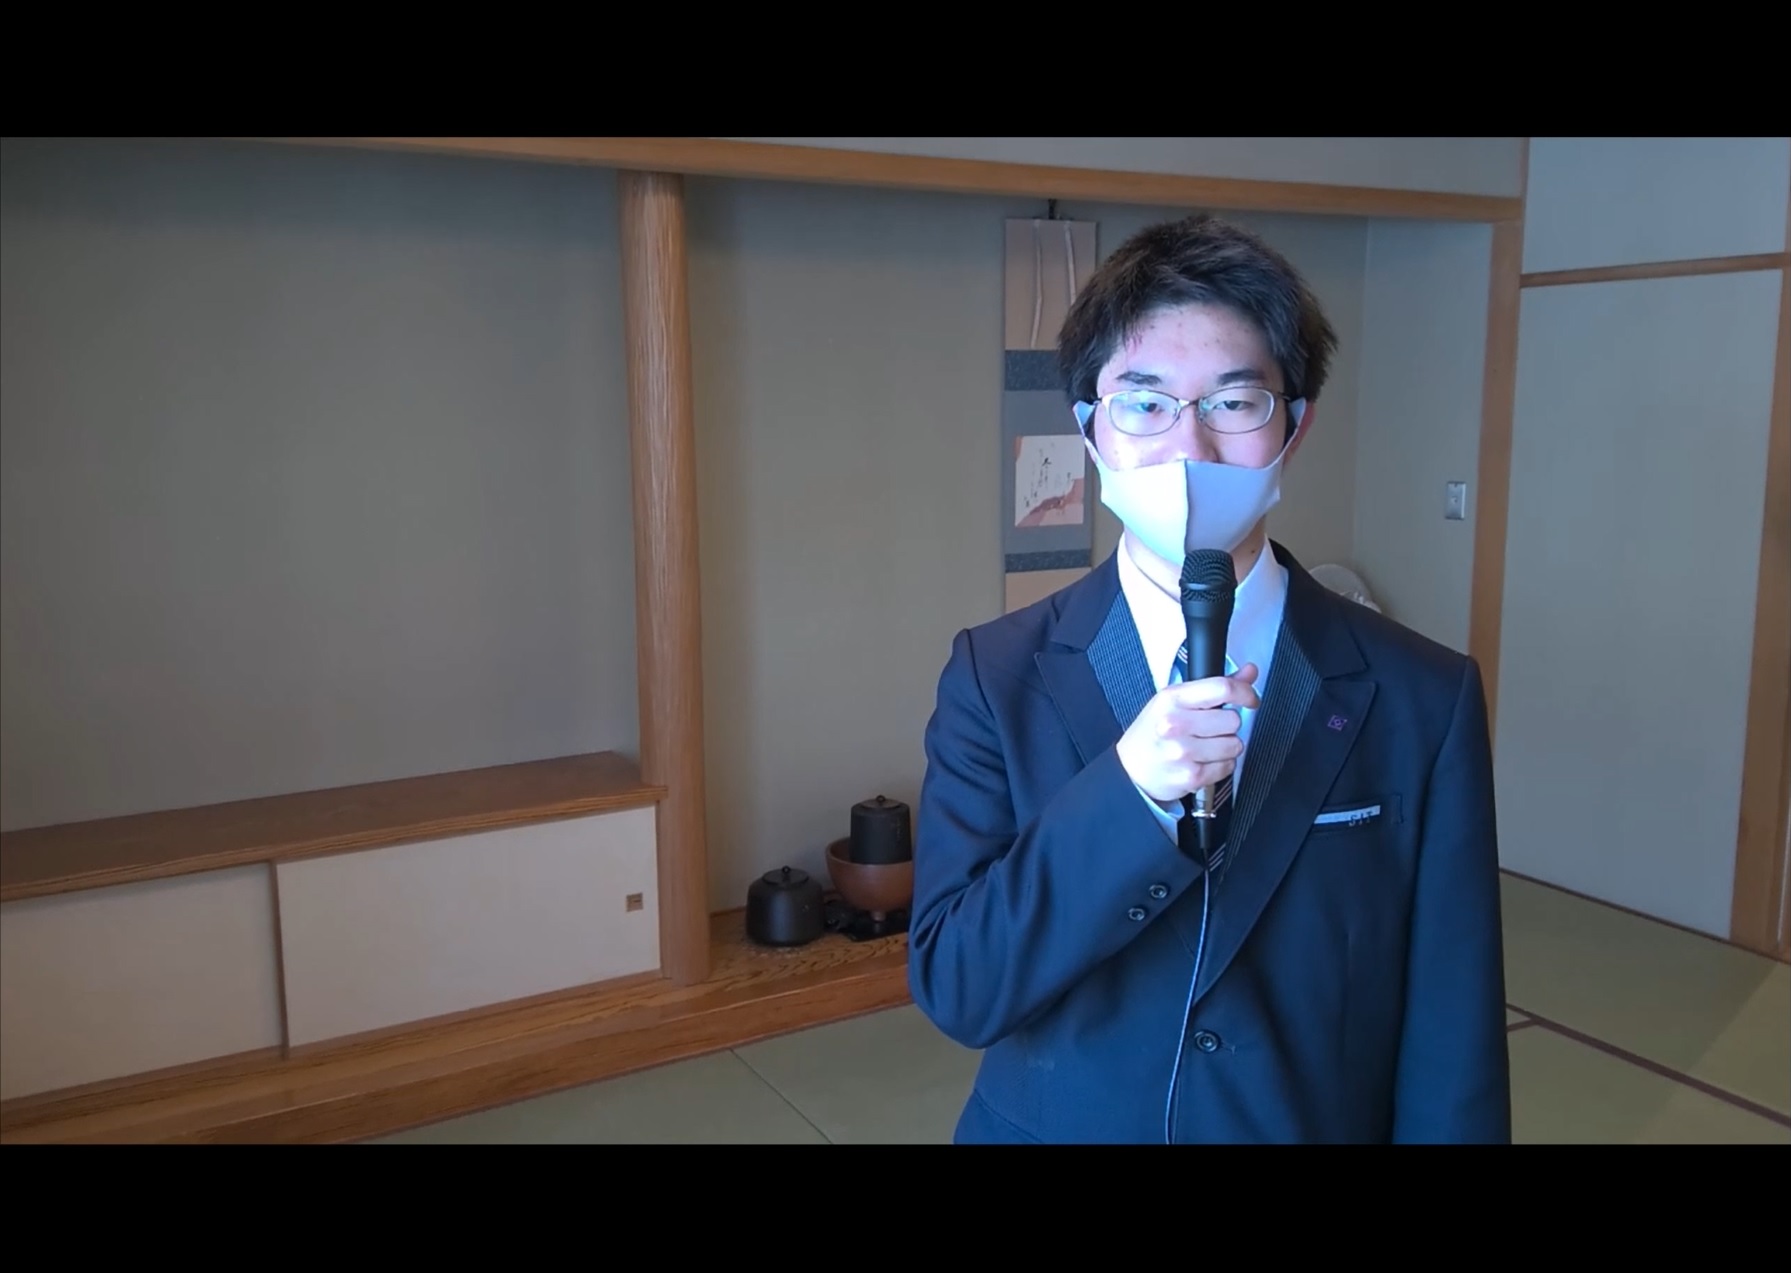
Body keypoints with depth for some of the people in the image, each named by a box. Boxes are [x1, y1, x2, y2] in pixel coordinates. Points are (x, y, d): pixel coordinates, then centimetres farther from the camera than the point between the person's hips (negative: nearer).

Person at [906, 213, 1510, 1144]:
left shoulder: (1421, 698, -13)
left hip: (1316, 1123, 0)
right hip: (1053, 1123, 0)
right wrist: (1127, 792, -28)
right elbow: (952, 987, -17)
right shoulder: (997, 676, -12)